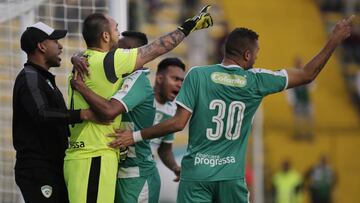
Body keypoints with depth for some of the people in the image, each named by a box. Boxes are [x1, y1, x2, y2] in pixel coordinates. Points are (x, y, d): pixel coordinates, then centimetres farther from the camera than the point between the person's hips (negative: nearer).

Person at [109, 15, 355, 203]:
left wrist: (136, 136, 0)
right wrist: (335, 40, 19)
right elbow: (307, 75, 10)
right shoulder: (256, 81, 1)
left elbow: (178, 123, -9)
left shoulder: (197, 75, -4)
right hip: (232, 177, 1)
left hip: (197, 173, -1)